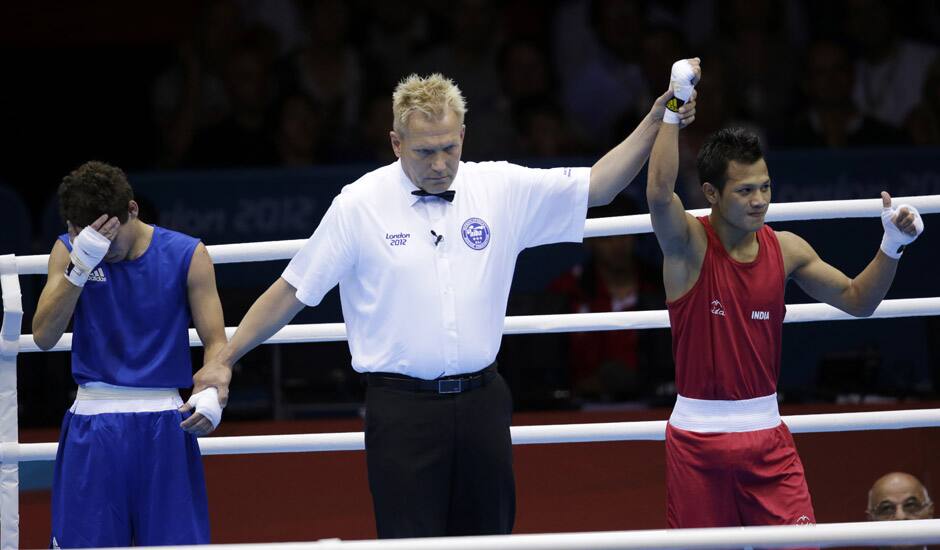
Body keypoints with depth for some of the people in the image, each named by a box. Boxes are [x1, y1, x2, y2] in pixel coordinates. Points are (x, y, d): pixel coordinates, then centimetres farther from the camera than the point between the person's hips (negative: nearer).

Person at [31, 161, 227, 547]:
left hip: (164, 427, -1)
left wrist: (212, 393, -21)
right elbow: (44, 337, -9)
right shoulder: (69, 252, 1)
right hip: (93, 427, 1)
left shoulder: (185, 255, -1)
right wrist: (80, 266, -21)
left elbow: (215, 340, 0)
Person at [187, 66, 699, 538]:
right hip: (402, 408, -3)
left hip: (481, 400, 3)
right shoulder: (358, 205, -3)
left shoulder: (502, 188, 4)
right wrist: (224, 359, 1)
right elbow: (291, 291, 2)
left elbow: (596, 186, 6)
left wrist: (655, 123, -8)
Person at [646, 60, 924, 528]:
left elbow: (856, 299, 10)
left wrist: (892, 246, -6)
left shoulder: (784, 249, 3)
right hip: (698, 436, -3)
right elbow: (660, 192, -31)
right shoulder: (688, 245, -10)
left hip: (767, 436, 3)